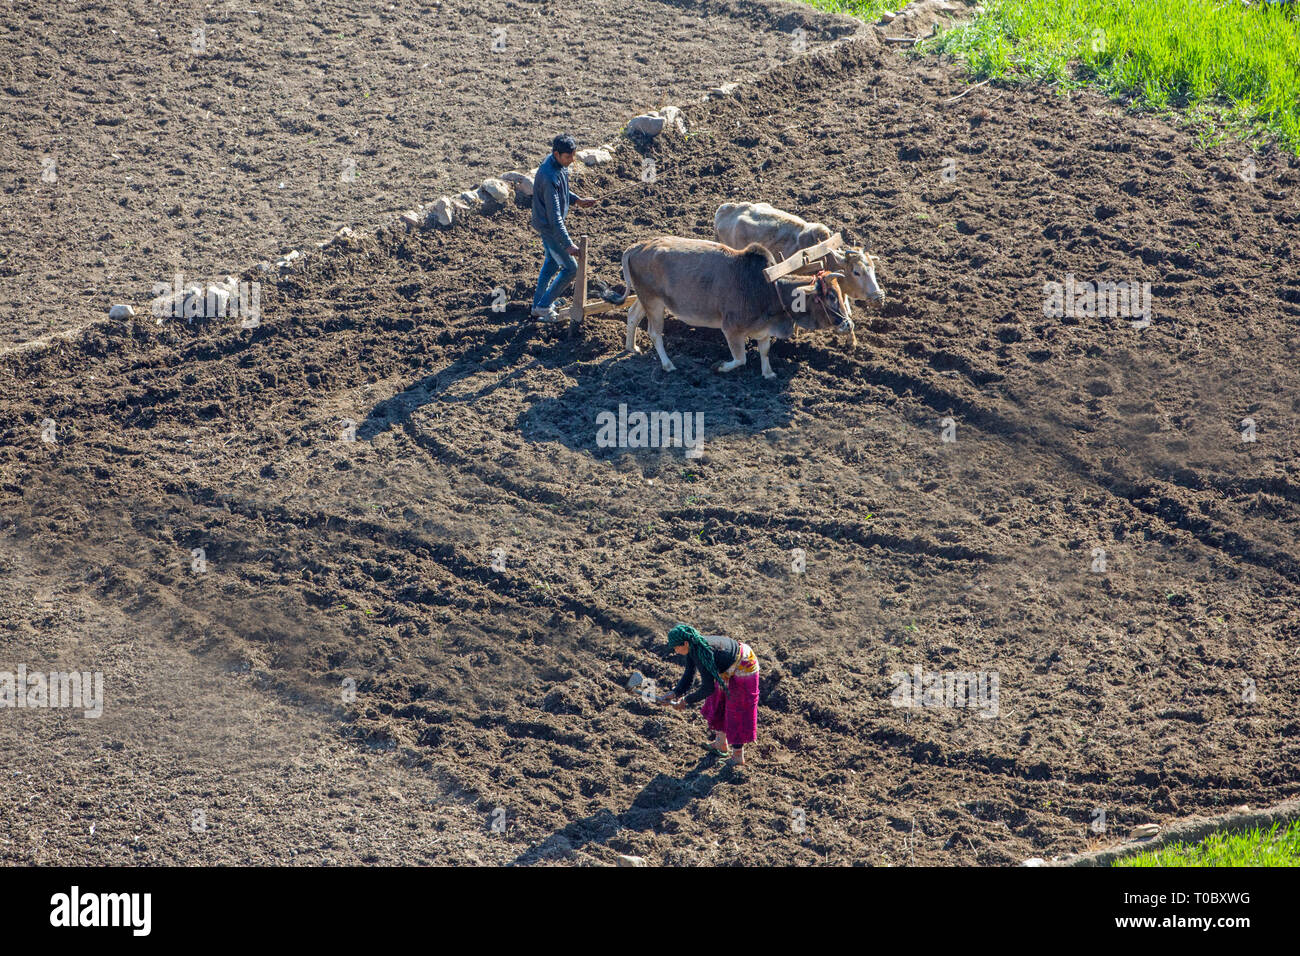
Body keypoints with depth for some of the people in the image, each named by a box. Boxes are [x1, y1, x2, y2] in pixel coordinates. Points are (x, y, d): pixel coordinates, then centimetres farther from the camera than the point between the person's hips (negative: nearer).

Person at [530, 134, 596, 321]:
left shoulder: (558, 164, -4)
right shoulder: (550, 177, -34)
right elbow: (554, 216, -33)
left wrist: (576, 200, 8)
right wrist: (567, 244, -33)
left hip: (546, 223, 10)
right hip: (548, 227, -10)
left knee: (552, 262, 25)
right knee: (570, 268, 0)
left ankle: (537, 306, 37)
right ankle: (543, 307, 13)